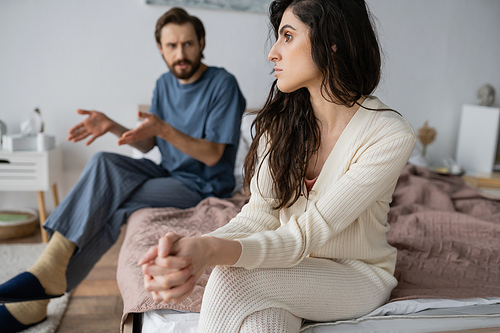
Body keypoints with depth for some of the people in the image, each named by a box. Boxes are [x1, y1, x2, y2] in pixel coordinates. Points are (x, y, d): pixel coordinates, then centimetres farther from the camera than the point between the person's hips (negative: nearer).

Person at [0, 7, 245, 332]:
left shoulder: (223, 84, -11)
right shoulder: (165, 84, 9)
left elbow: (212, 155, -16)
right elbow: (147, 144, 11)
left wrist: (164, 129, -30)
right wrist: (114, 126, -8)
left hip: (204, 186, -6)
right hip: (167, 173, 6)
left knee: (113, 203, -25)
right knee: (104, 162, -22)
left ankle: (42, 290, -12)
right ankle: (46, 278, -22)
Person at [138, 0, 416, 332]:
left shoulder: (391, 136, -20)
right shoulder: (280, 119, -3)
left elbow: (309, 232, -26)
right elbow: (259, 215, -10)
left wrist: (216, 251, -41)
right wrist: (195, 247, -30)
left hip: (358, 276, -3)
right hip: (294, 266, 3)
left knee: (233, 278, -29)